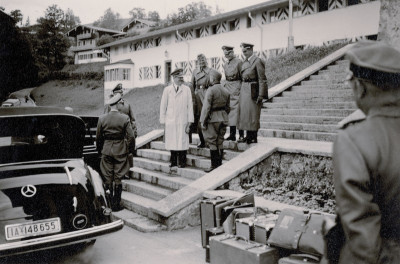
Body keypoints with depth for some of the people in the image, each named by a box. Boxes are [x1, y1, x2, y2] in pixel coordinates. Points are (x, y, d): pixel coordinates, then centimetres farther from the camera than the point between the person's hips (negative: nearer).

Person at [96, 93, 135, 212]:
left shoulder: (102, 119, -3)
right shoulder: (124, 118, -10)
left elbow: (98, 137, 4)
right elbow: (130, 136, -9)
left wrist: (100, 150, 17)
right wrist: (130, 149, 6)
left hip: (106, 151, 2)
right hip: (120, 151, -2)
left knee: (108, 178, 10)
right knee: (118, 178, 6)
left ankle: (108, 204, 16)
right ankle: (116, 205, 11)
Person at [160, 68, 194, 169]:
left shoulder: (187, 89, 4)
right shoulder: (167, 90, 5)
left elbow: (190, 106, 3)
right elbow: (163, 106, 8)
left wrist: (189, 122, -2)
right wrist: (163, 122, 2)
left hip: (182, 122, -1)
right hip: (170, 122, 1)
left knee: (182, 143, -1)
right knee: (172, 143, 6)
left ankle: (182, 164, 11)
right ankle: (173, 164, 18)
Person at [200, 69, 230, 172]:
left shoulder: (211, 90, -14)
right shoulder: (226, 91, 8)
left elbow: (206, 107, -16)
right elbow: (228, 108, 14)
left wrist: (203, 121, -11)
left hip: (213, 119, -7)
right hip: (223, 119, 7)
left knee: (212, 143, -1)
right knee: (220, 142, 13)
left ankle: (214, 165, 2)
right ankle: (220, 164, 18)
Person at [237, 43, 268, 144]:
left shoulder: (257, 61, -11)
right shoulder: (245, 62, 13)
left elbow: (262, 79, -14)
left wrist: (261, 95, -18)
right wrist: (242, 89, 14)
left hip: (253, 90, -8)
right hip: (244, 89, 8)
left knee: (253, 114, -4)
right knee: (244, 112, 10)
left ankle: (254, 137, 4)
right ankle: (248, 136, 19)